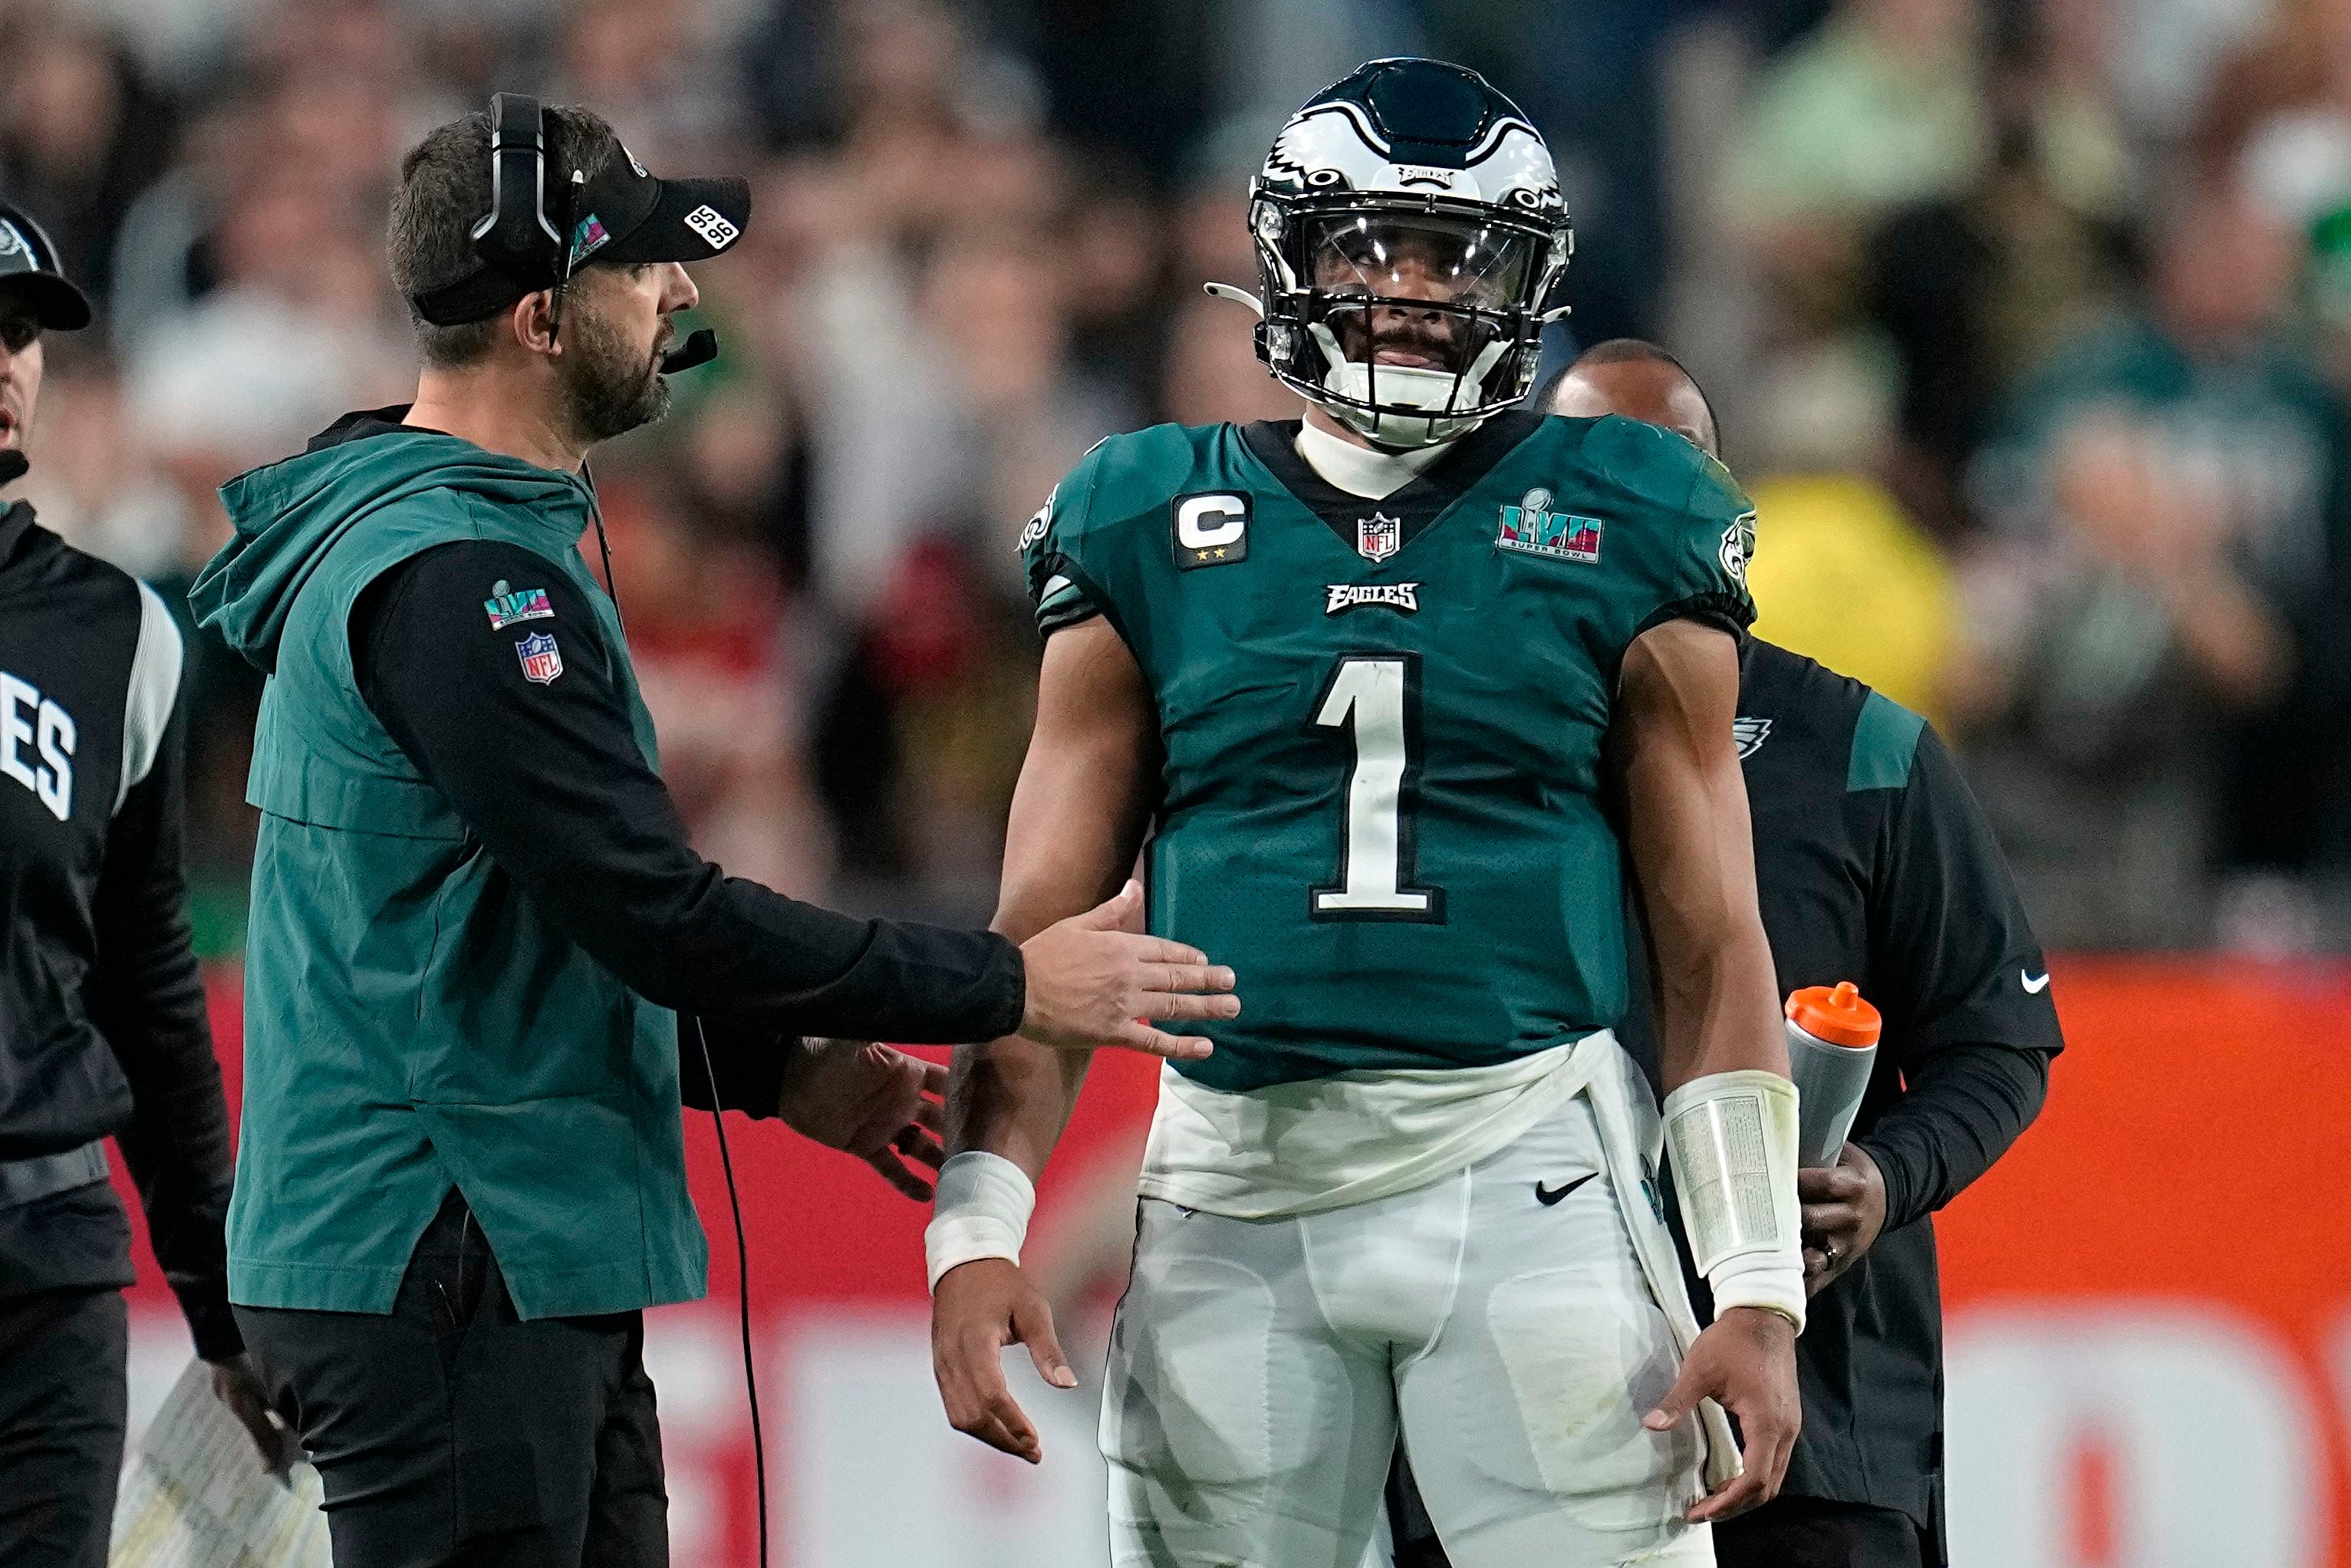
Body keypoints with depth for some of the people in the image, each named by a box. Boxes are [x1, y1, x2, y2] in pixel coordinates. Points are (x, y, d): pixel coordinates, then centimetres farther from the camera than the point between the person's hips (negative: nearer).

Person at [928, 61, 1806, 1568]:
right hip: (1240, 1196, 2)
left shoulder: (1614, 531, 6)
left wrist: (1758, 1287, -2)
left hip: (1528, 1169, -1)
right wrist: (978, 1229, -4)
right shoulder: (1155, 532, 9)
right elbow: (1045, 925, 8)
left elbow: (1715, 947, 6)